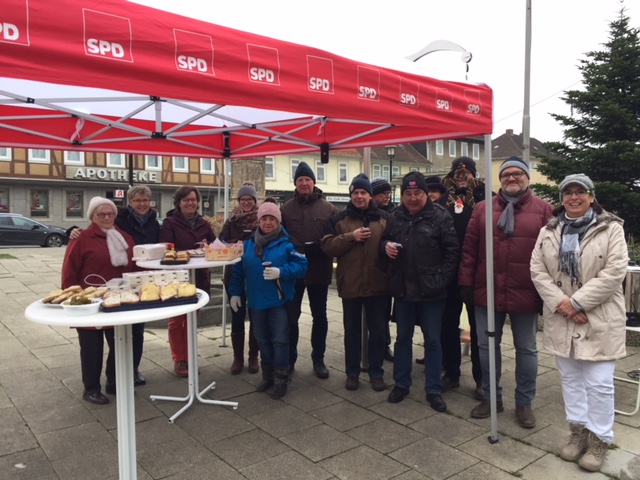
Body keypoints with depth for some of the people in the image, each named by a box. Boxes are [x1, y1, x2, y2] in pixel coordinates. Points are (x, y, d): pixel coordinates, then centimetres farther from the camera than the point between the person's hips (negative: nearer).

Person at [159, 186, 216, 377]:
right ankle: (179, 360, 15)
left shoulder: (203, 224, 9)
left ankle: (188, 357, 24)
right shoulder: (170, 223, -5)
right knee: (176, 320, 5)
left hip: (199, 278, 4)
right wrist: (190, 253, -24)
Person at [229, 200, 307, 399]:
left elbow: (301, 266, -13)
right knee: (262, 340, 15)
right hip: (256, 302, 5)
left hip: (279, 302, -4)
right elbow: (238, 270, 11)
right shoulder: (249, 244, 6)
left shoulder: (287, 244, -8)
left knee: (279, 340, 2)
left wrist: (281, 272, -26)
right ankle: (268, 375, 30)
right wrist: (235, 292, 7)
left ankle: (281, 379, 15)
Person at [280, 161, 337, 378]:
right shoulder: (286, 209, 2)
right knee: (291, 315, 10)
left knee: (319, 315, 12)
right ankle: (289, 358, 25)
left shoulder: (328, 208, -1)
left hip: (319, 270, 0)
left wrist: (320, 247, -20)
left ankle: (318, 359, 27)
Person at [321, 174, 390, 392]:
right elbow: (327, 246, -5)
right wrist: (351, 237, -15)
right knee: (352, 331, 12)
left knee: (377, 331, 10)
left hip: (377, 284, 0)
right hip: (350, 284, 0)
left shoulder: (384, 218, 5)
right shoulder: (339, 219, 3)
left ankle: (376, 372, 26)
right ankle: (352, 372, 26)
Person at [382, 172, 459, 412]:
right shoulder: (396, 216, 5)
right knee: (403, 338, 15)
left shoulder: (440, 216, -8)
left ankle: (433, 390, 22)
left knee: (432, 341, 8)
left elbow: (452, 250, -9)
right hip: (403, 289, 4)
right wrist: (386, 245, -6)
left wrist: (442, 280, -15)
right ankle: (401, 384, 30)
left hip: (431, 291, -4)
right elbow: (385, 240, 18)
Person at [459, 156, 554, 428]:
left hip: (526, 294, -2)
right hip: (487, 292, 2)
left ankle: (524, 403, 28)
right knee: (486, 346, 12)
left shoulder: (544, 210, 0)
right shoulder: (483, 208, 6)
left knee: (526, 349, 12)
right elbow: (469, 248, 4)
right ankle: (491, 397, 29)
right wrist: (466, 283, 1)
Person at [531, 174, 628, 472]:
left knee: (598, 383, 2)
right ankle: (578, 431, 30)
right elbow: (537, 270, 0)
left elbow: (614, 272, -13)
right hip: (560, 319, 4)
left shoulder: (611, 228, -4)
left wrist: (577, 302, -17)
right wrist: (560, 303, -13)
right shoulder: (549, 231, 5)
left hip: (599, 320, -3)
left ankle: (600, 439, 20)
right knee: (570, 379, 14)